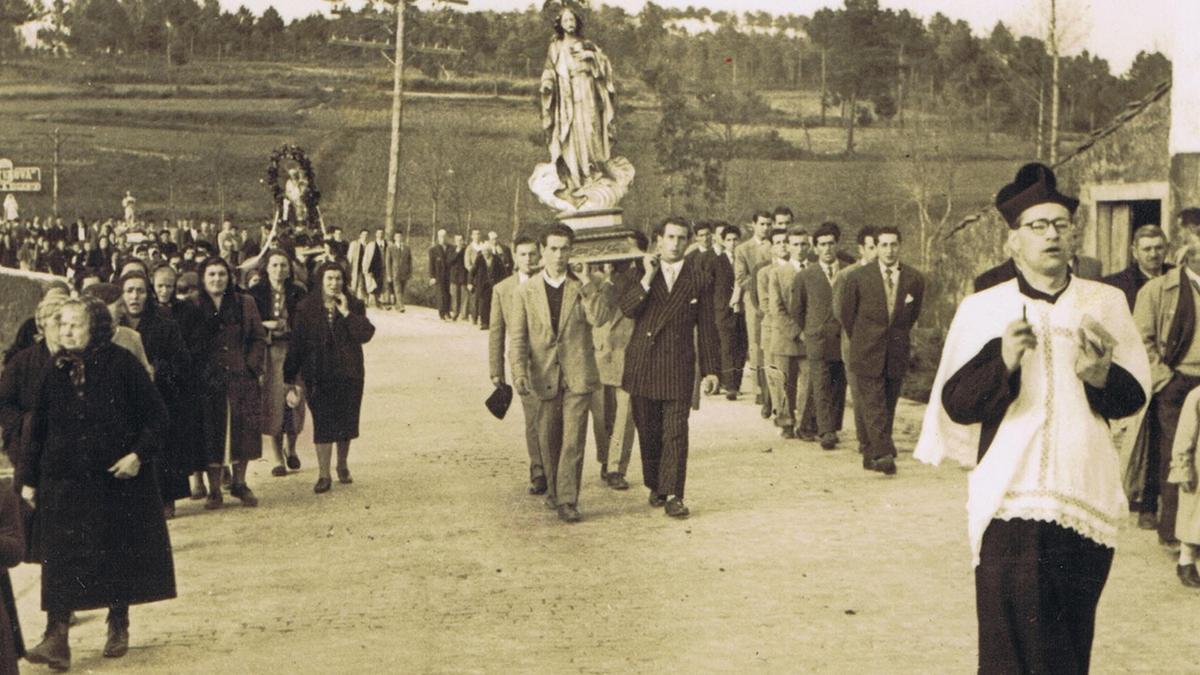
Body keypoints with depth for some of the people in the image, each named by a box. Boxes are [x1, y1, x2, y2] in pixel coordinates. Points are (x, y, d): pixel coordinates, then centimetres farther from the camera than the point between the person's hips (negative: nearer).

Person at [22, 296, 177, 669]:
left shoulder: (122, 365, -7)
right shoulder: (55, 371, 4)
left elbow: (156, 416, -4)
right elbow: (39, 428, 10)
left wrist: (139, 454, -17)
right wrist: (30, 479, 10)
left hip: (118, 479, -2)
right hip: (64, 481, 2)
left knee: (119, 554, 10)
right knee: (60, 558, -6)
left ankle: (118, 626, 28)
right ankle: (56, 638, -8)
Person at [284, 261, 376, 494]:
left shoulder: (354, 307, 4)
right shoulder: (307, 309, 0)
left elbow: (366, 335, -10)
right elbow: (296, 345, -1)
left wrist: (346, 313, -16)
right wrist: (291, 379, -5)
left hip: (349, 374, 2)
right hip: (319, 376, -2)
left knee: (346, 422, 9)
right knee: (323, 423, -5)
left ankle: (343, 466, 30)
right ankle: (324, 475, 0)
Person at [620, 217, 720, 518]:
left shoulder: (699, 281, 8)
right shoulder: (641, 275, 9)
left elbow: (707, 329, 9)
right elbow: (627, 308, -8)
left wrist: (711, 369, 5)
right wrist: (648, 277, -14)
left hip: (678, 368, -1)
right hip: (642, 365, 1)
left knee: (676, 433, -7)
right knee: (648, 432, 8)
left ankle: (673, 495, -5)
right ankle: (655, 486, 23)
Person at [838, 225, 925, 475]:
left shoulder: (914, 279, 2)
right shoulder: (858, 278, -3)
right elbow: (846, 314, 9)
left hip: (897, 354, 3)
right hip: (867, 354, -2)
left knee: (887, 407, 6)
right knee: (874, 405, -12)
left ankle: (872, 457, 15)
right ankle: (883, 454, -19)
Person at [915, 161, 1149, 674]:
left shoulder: (1105, 303, 7)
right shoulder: (981, 310, 3)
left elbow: (1134, 396, 6)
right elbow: (956, 405, -4)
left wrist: (1102, 376, -14)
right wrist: (1001, 359, -19)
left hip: (1087, 503, 2)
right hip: (1007, 501, -2)